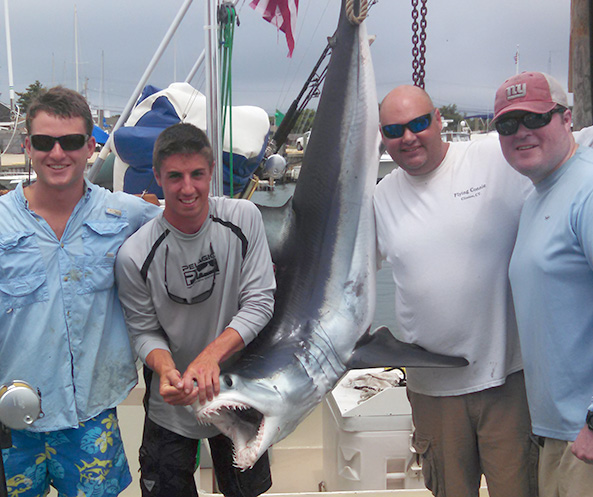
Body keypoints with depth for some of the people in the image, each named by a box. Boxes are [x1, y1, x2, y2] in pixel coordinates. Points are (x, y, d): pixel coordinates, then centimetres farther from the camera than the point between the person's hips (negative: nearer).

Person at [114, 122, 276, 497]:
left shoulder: (243, 218, -14)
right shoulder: (135, 255, -18)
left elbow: (260, 302, -14)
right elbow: (145, 331, -8)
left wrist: (211, 355, -27)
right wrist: (166, 371, -30)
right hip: (172, 409, -2)